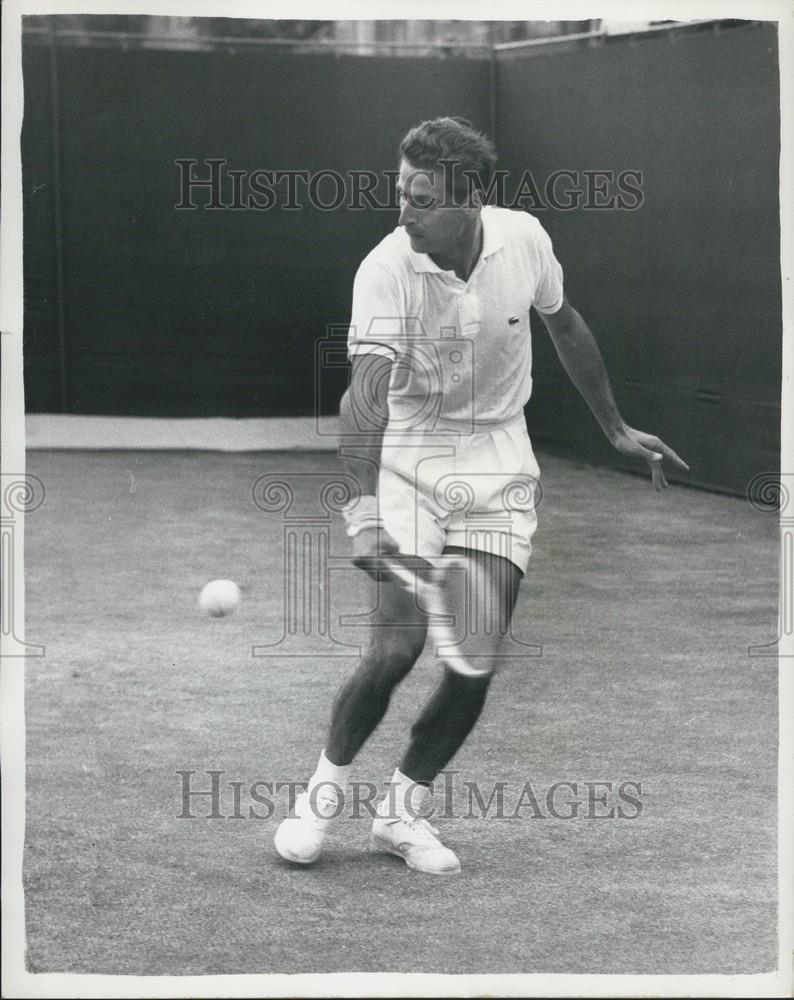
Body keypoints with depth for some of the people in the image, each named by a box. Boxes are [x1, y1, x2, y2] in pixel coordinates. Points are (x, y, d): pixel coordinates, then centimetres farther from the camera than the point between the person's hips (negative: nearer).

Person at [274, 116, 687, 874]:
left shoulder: (524, 239, -9)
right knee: (395, 648, -15)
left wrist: (616, 429, 18)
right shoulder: (385, 270, -21)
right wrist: (368, 509, -46)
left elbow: (564, 325, 11)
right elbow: (363, 398, -32)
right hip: (408, 462, -3)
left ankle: (401, 810, 17)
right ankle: (325, 789, 10)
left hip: (497, 469, 3)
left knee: (475, 666, -4)